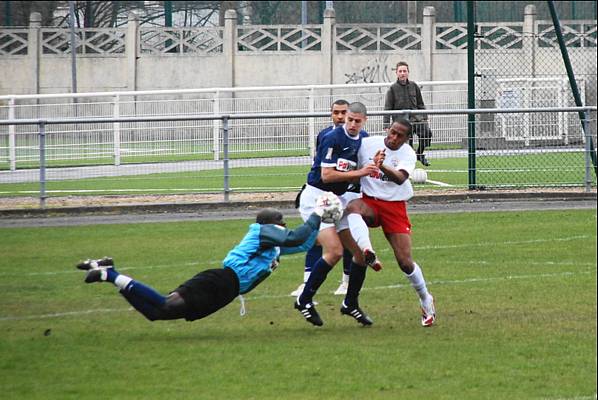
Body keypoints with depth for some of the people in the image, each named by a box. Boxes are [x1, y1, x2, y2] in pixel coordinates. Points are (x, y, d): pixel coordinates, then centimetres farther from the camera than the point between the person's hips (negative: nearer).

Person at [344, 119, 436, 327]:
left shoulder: (407, 154, -8)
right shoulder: (367, 144, -4)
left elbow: (400, 178, -28)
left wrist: (382, 167, -47)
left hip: (395, 206, -1)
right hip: (370, 202, 1)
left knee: (405, 261, -5)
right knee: (352, 207, -38)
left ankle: (426, 300, 20)